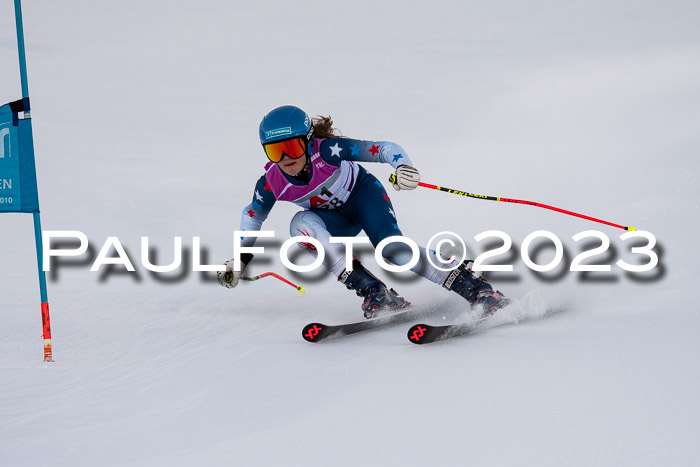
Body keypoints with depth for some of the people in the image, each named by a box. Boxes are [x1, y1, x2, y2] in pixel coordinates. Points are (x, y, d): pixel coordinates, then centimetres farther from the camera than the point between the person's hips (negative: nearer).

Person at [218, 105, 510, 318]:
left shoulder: (327, 150, -32)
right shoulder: (271, 183, -22)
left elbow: (384, 149, -31)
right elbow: (253, 216, 0)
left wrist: (403, 166, -52)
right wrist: (240, 261, 1)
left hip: (363, 194, -3)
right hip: (335, 220, 3)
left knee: (392, 248, -31)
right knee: (302, 223, -32)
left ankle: (473, 287, -31)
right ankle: (374, 293, -38)